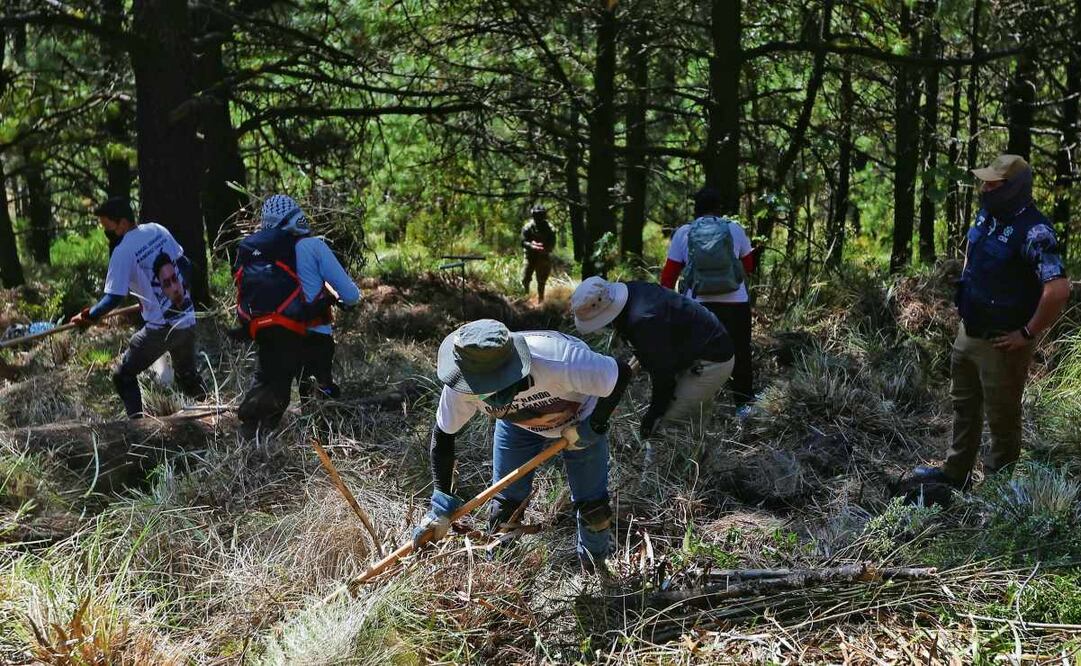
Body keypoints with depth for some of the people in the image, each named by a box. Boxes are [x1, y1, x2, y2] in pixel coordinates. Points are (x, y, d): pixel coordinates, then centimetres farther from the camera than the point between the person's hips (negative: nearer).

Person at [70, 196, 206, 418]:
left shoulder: (123, 252, -17)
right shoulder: (157, 230, 3)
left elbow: (113, 298, -17)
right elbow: (184, 264, 13)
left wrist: (87, 316, -4)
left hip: (161, 328, -7)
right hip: (188, 321, 7)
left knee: (123, 377, 6)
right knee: (187, 375, 26)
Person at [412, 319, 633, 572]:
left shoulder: (561, 363, -48)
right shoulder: (462, 386, -35)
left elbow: (622, 373, -31)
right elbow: (443, 434, -18)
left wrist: (592, 428, -26)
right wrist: (441, 501, -26)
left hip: (579, 423, -2)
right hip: (518, 425, 2)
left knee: (593, 506, 3)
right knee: (504, 505, 2)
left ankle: (595, 565, 35)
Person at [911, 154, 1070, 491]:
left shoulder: (1033, 232, -25)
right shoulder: (987, 216, 2)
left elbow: (1058, 290, -33)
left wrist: (1028, 334, -23)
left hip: (1002, 343, -9)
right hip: (968, 333, 9)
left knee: (1002, 418, 7)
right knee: (964, 405, 21)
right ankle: (955, 472, 37)